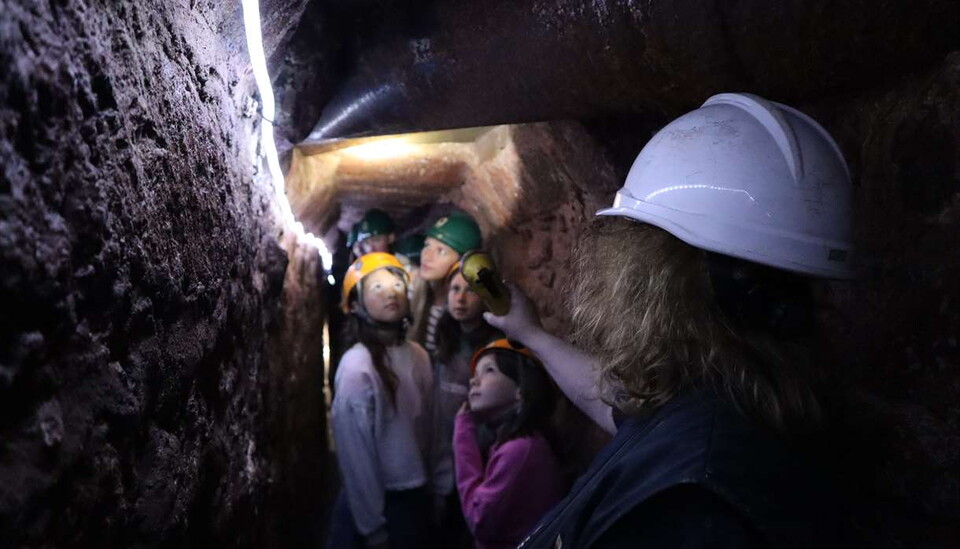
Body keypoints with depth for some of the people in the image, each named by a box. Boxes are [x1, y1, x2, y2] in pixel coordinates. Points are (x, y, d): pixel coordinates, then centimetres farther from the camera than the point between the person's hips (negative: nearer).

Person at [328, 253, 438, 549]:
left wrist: (431, 487, 7)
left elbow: (425, 428, 5)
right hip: (376, 500, -5)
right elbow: (354, 451, -16)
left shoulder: (418, 355, -2)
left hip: (417, 496, 6)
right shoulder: (356, 365, -19)